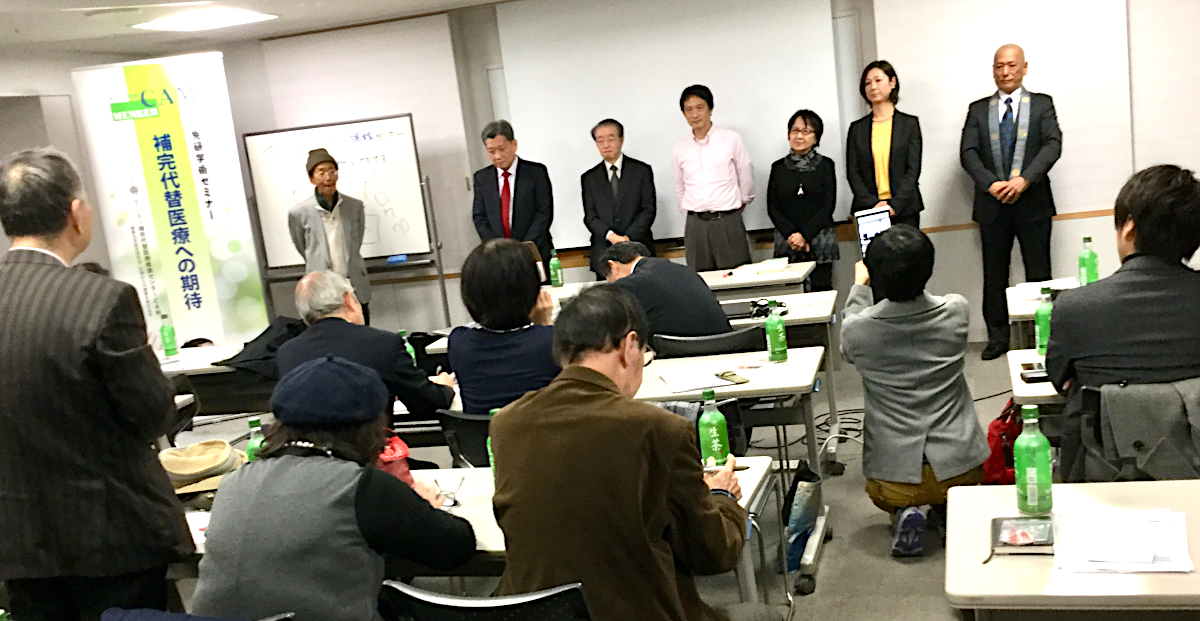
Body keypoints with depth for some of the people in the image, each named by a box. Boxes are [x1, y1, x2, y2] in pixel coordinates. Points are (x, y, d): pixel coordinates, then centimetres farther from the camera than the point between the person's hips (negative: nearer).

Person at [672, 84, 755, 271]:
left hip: (728, 221, -2)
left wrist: (742, 202, 20)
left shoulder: (731, 139, 0)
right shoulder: (679, 149, 8)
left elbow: (746, 177, 9)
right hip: (695, 225, 2)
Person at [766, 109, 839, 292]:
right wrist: (792, 235, -9)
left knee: (821, 290, -5)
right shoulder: (778, 167, 11)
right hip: (787, 242, 1)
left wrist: (804, 234, -11)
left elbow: (828, 206, 0)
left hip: (820, 242, -1)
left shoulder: (825, 165, 7)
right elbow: (772, 208, 5)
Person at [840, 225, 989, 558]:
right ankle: (948, 508, 7)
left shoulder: (858, 330, -16)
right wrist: (912, 274, 30)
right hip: (959, 468, 2)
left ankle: (903, 511, 2)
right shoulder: (957, 312, -12)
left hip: (893, 476, -1)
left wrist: (859, 287, 24)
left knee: (881, 494, 35)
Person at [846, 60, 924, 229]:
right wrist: (873, 204, -9)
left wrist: (895, 205, -12)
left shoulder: (909, 124, 9)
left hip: (904, 210, -1)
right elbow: (853, 172, 6)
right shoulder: (857, 128, 12)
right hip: (868, 212, 1)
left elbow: (913, 170, 1)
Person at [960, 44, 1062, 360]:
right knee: (994, 274, 6)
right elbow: (968, 152, 0)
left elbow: (1053, 145, -5)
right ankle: (997, 337, 14)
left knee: (1038, 273, 3)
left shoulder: (1042, 105, 8)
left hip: (1033, 202, -1)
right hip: (992, 203, 1)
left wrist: (1024, 179, -20)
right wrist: (991, 183, -16)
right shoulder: (978, 110, 11)